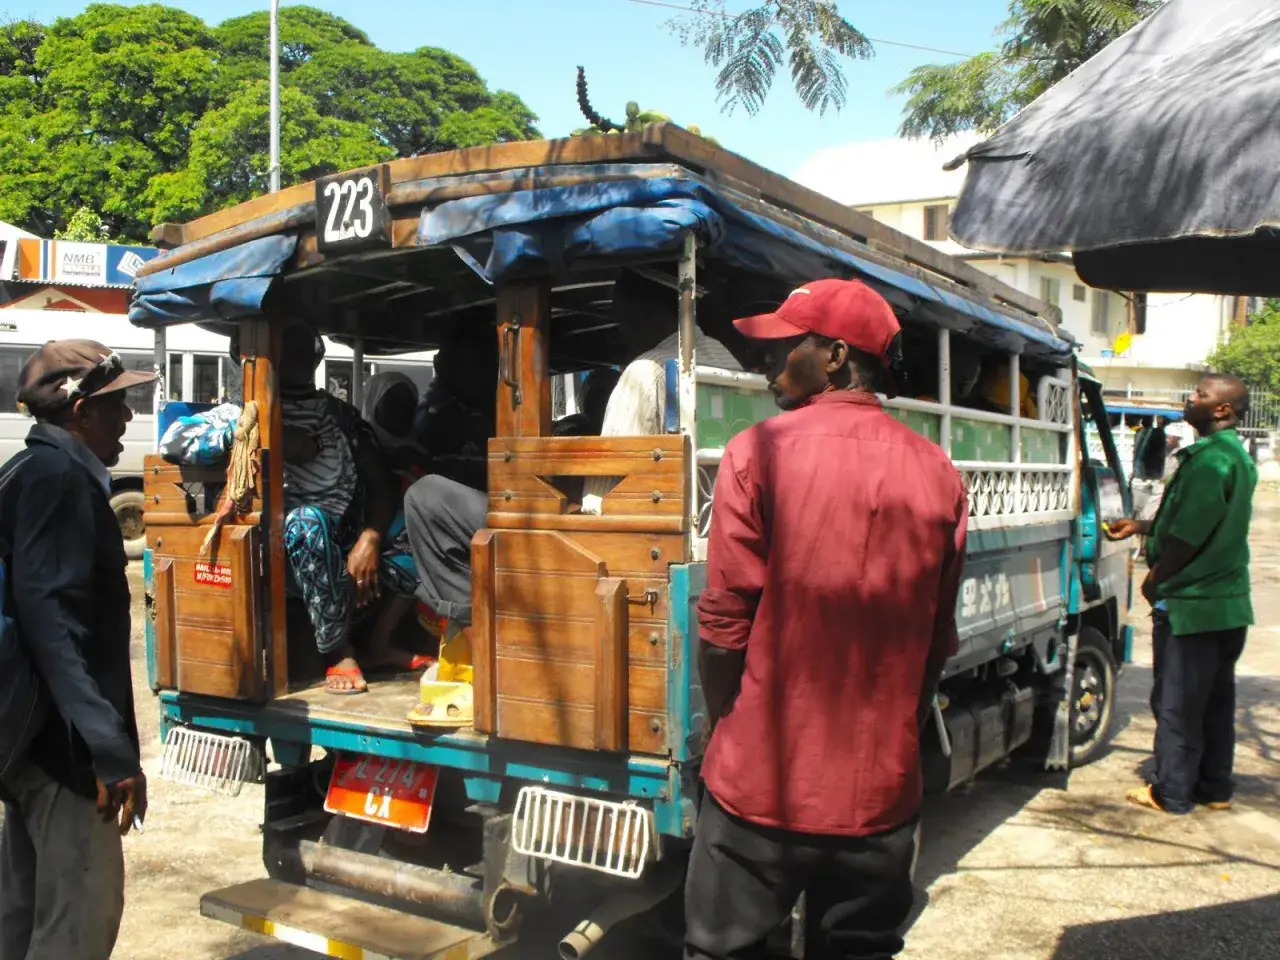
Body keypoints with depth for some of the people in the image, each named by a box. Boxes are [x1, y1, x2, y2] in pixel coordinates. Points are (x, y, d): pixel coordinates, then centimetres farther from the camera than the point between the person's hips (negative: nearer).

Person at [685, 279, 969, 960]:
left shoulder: (759, 454, -11)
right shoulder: (937, 474, 0)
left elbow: (723, 628, -10)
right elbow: (937, 645, 7)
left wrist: (731, 738, 6)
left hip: (760, 788, -3)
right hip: (880, 794, 4)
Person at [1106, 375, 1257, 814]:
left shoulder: (1209, 458, -21)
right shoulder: (1236, 456, 12)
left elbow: (1187, 536, -22)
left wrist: (1153, 580, -8)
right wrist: (1140, 526, 21)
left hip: (1191, 605, -10)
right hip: (1227, 603, 10)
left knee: (1177, 704, 1)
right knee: (1216, 701, 16)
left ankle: (1172, 793, 10)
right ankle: (1215, 787, 26)